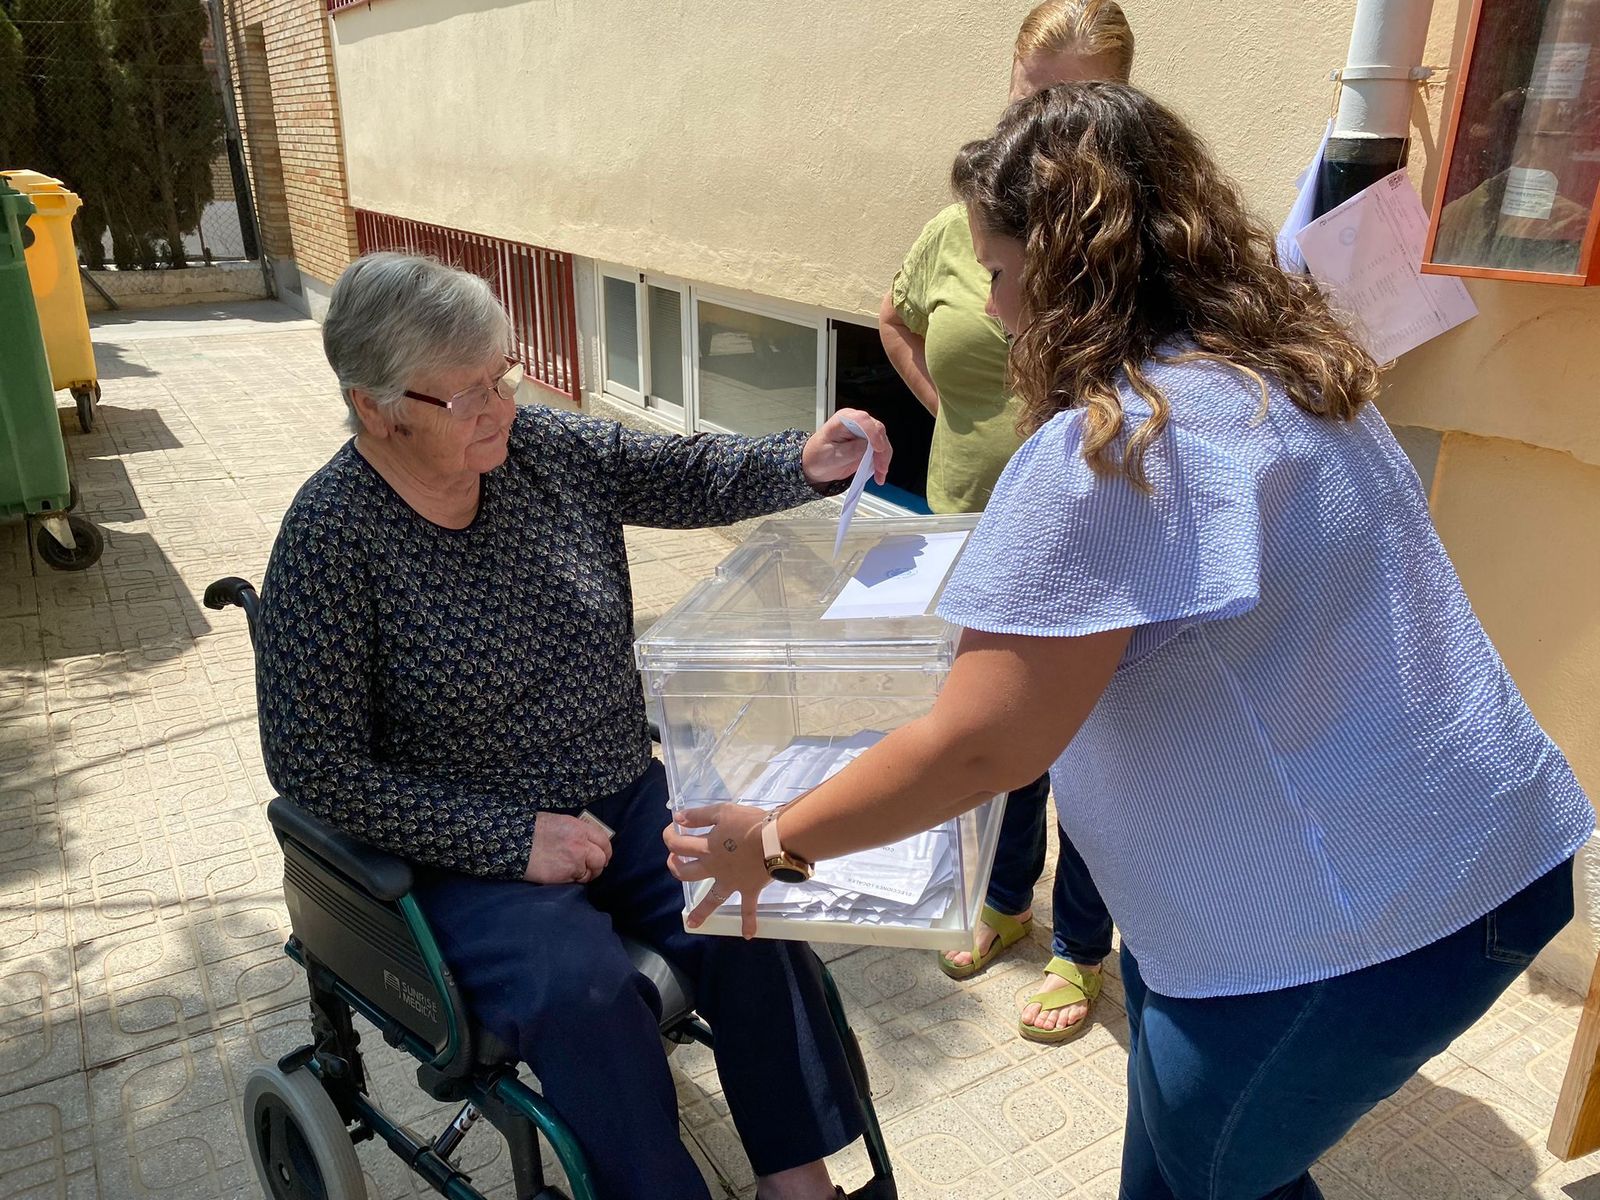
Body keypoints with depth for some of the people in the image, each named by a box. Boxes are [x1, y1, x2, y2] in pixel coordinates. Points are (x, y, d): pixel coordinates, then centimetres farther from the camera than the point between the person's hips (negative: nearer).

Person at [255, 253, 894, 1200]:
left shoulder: (544, 445, -3)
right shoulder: (332, 535, -16)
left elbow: (694, 477, 3)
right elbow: (316, 766, -14)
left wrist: (804, 462, -19)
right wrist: (512, 839, -19)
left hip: (629, 800, 5)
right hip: (469, 855, -4)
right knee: (588, 990, -29)